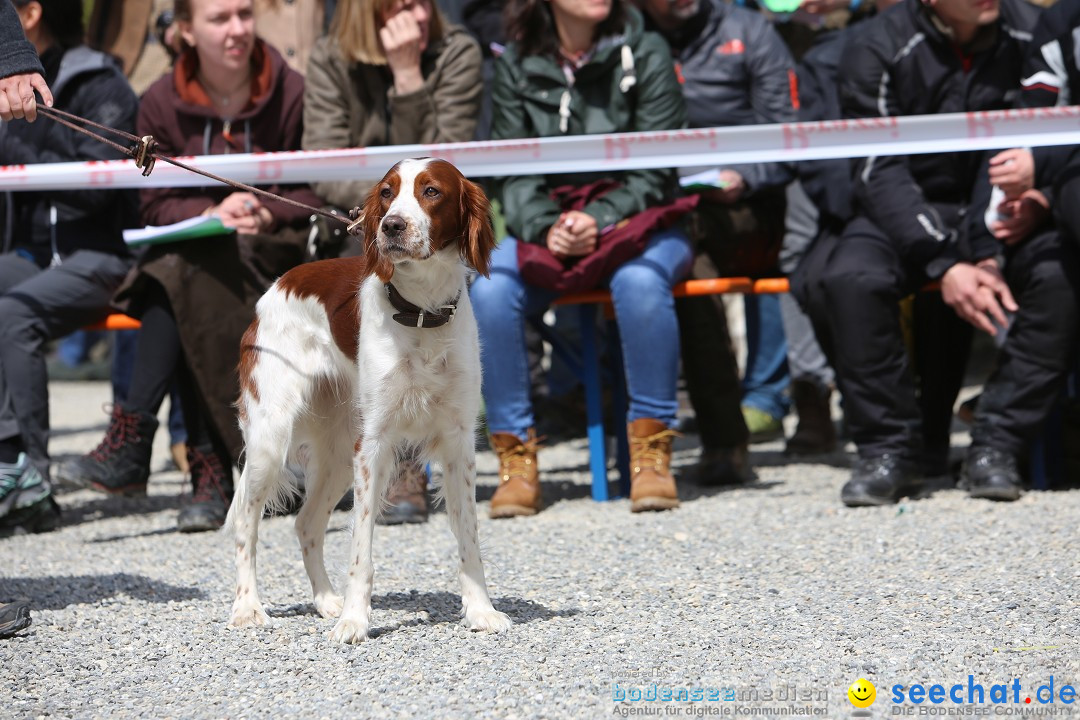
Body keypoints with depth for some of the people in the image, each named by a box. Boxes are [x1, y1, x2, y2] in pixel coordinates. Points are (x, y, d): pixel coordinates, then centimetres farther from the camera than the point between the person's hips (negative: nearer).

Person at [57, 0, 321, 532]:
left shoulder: (292, 94, -3)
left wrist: (265, 211, -19)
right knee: (174, 274, -32)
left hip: (276, 250, -2)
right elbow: (156, 206, 1)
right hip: (191, 254, 2)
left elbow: (320, 193, 0)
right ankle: (209, 473, -35)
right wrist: (212, 212, -19)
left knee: (186, 272, -32)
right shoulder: (162, 104, 2)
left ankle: (133, 436, -34)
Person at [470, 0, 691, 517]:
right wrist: (545, 227, -19)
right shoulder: (516, 65, 6)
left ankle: (650, 451, -25)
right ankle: (516, 457, -20)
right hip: (545, 228, 2)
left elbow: (655, 170, -5)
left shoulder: (644, 53, 0)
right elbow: (513, 175, 2)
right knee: (490, 288, -28)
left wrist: (600, 219, -21)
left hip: (634, 222, -2)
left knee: (639, 281, -36)